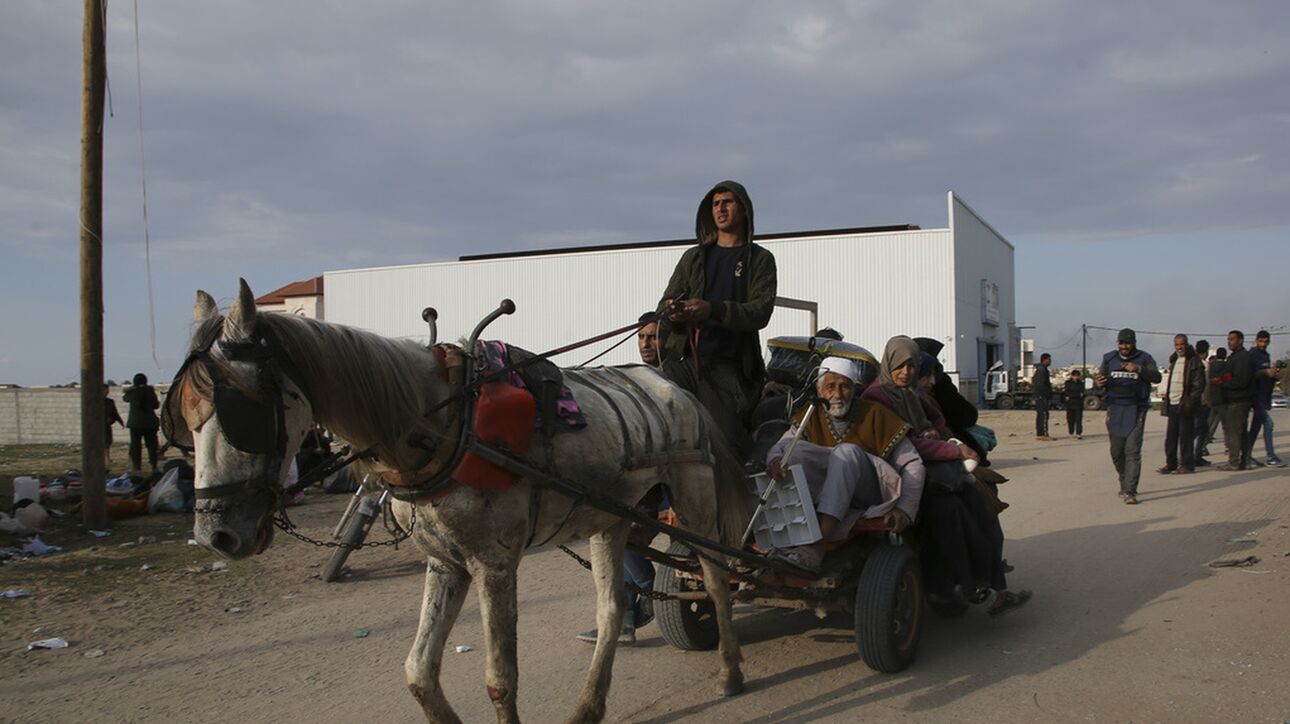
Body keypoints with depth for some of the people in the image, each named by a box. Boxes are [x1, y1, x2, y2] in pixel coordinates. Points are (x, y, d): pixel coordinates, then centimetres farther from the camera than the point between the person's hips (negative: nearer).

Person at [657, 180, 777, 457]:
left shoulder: (760, 260, 11)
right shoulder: (694, 257, 22)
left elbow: (761, 312, -4)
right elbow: (666, 302, 16)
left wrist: (713, 310, -21)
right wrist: (670, 312, -10)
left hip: (726, 366, -3)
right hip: (682, 359, 3)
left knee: (725, 439, -13)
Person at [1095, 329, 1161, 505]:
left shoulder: (1144, 359, 2)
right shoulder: (1109, 358, 10)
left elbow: (1157, 377, -11)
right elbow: (1100, 379, 11)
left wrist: (1138, 369, -27)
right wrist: (1098, 383, -14)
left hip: (1136, 410, -3)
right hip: (1115, 409, 3)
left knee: (1133, 451, -10)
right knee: (1116, 452, 8)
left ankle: (1130, 491, -12)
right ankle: (1124, 484, 29)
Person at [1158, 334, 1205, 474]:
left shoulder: (1194, 362, -6)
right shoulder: (1174, 361, 17)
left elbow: (1199, 384, -11)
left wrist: (1190, 402, -18)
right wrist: (1166, 402, 15)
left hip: (1184, 405, -7)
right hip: (1172, 404, 7)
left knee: (1186, 436, -2)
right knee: (1170, 436, 8)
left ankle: (1187, 464, 4)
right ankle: (1170, 464, 13)